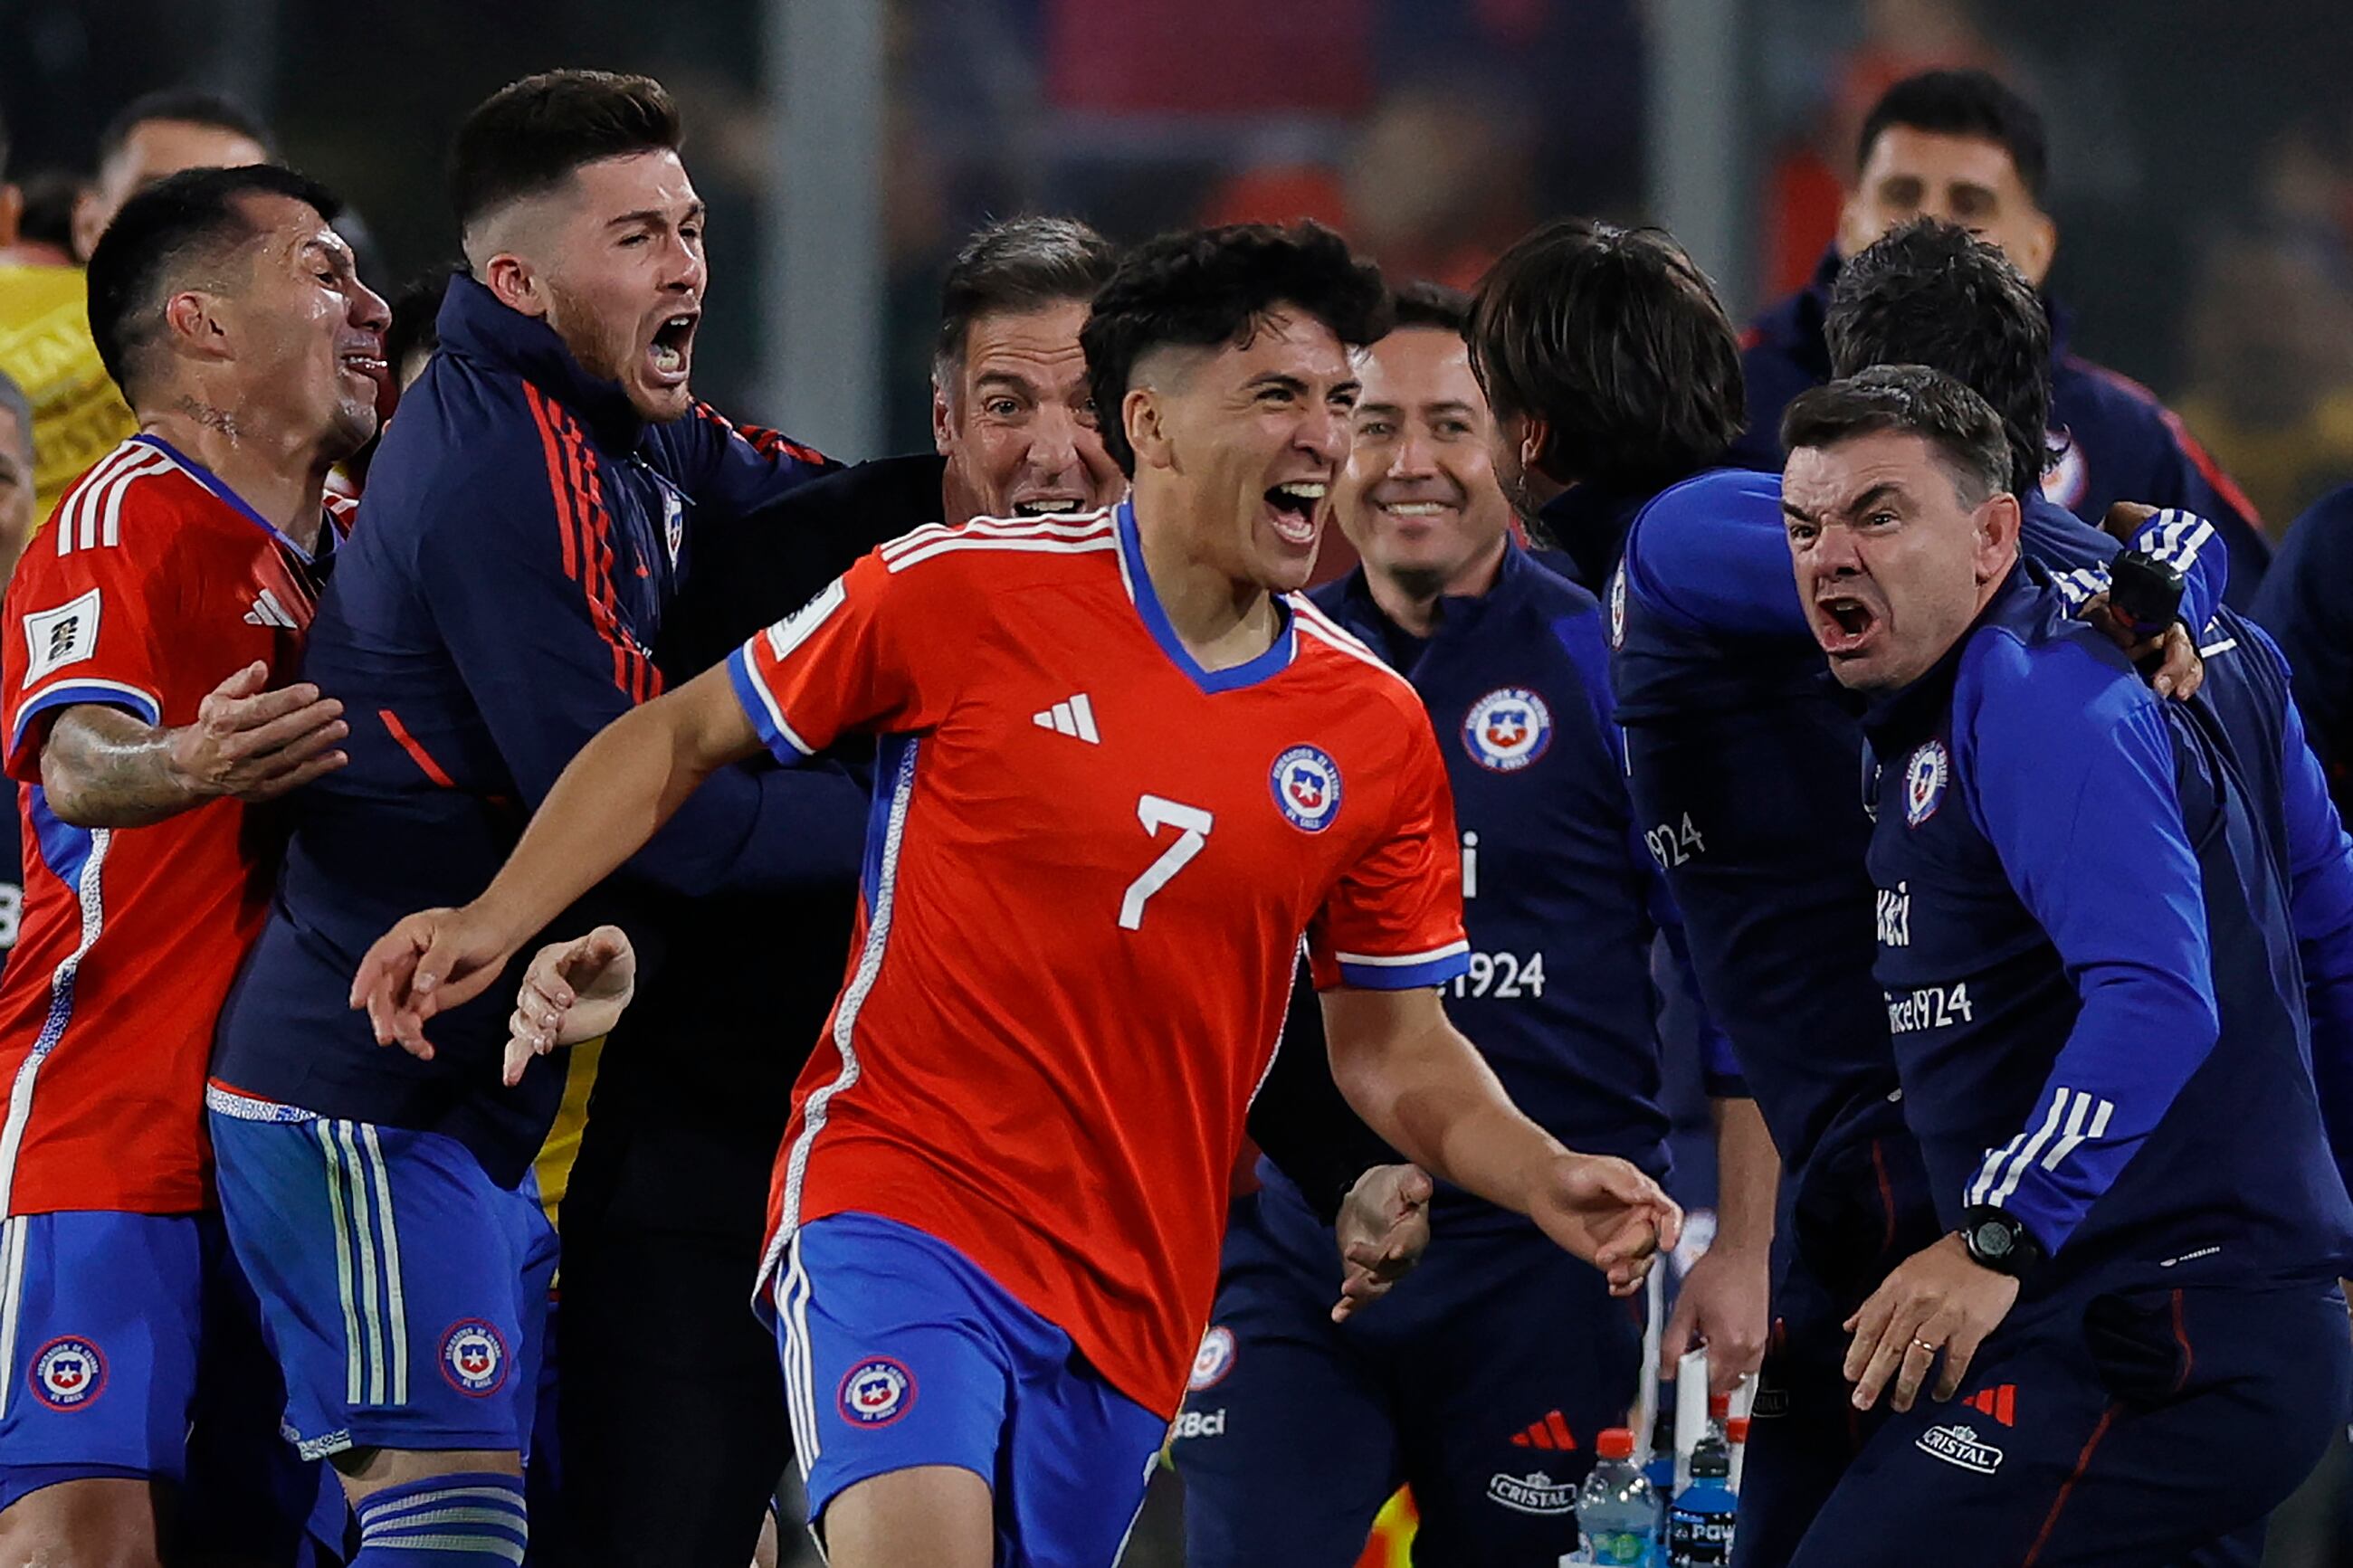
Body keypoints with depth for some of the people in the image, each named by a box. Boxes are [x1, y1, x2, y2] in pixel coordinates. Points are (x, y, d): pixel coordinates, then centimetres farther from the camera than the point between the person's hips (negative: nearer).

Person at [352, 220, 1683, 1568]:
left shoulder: (1377, 733, 5)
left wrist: (1546, 1182, -5)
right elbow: (680, 739, 4)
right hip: (903, 1197, -5)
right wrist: (493, 925, -5)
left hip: (1135, 1292, 5)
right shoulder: (961, 594, -6)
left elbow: (1398, 1056, 13)